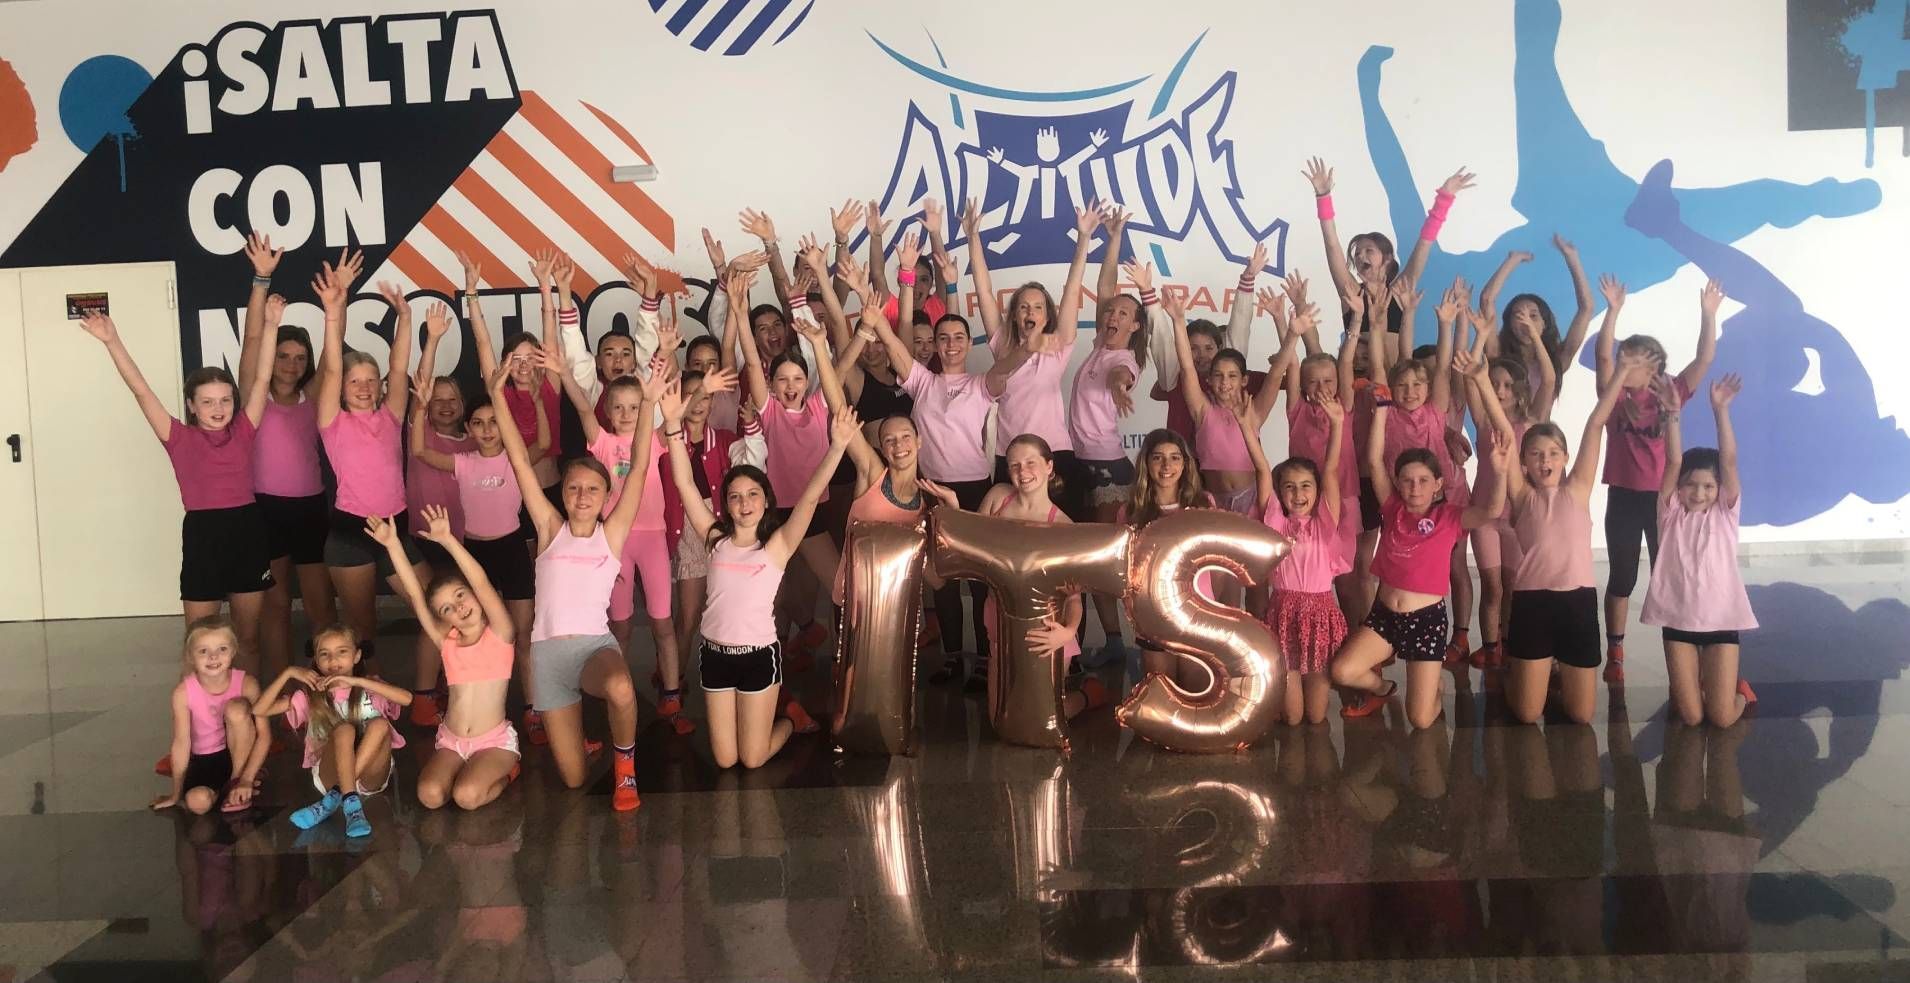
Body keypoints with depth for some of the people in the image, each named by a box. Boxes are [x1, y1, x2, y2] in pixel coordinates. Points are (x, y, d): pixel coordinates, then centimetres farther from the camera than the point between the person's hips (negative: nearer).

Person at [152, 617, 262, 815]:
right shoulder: (183, 692, -17)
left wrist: (245, 778, -21)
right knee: (198, 802, -30)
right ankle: (222, 788, 6)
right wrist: (176, 794, -7)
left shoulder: (246, 684, -18)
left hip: (240, 753, 1)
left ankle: (237, 779, -9)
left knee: (237, 708, -28)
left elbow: (264, 735, -15)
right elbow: (181, 743, -14)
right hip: (203, 760, 0)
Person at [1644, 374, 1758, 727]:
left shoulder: (1725, 511, 1)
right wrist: (1672, 413, -22)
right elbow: (1673, 463, -12)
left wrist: (1720, 409, -20)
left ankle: (1739, 690, 29)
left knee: (1722, 717, -4)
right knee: (1690, 717, -2)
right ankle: (1689, 684, 31)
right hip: (1678, 620, 0)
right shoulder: (1671, 512, 0)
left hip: (1721, 619, 0)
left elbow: (1729, 460, -12)